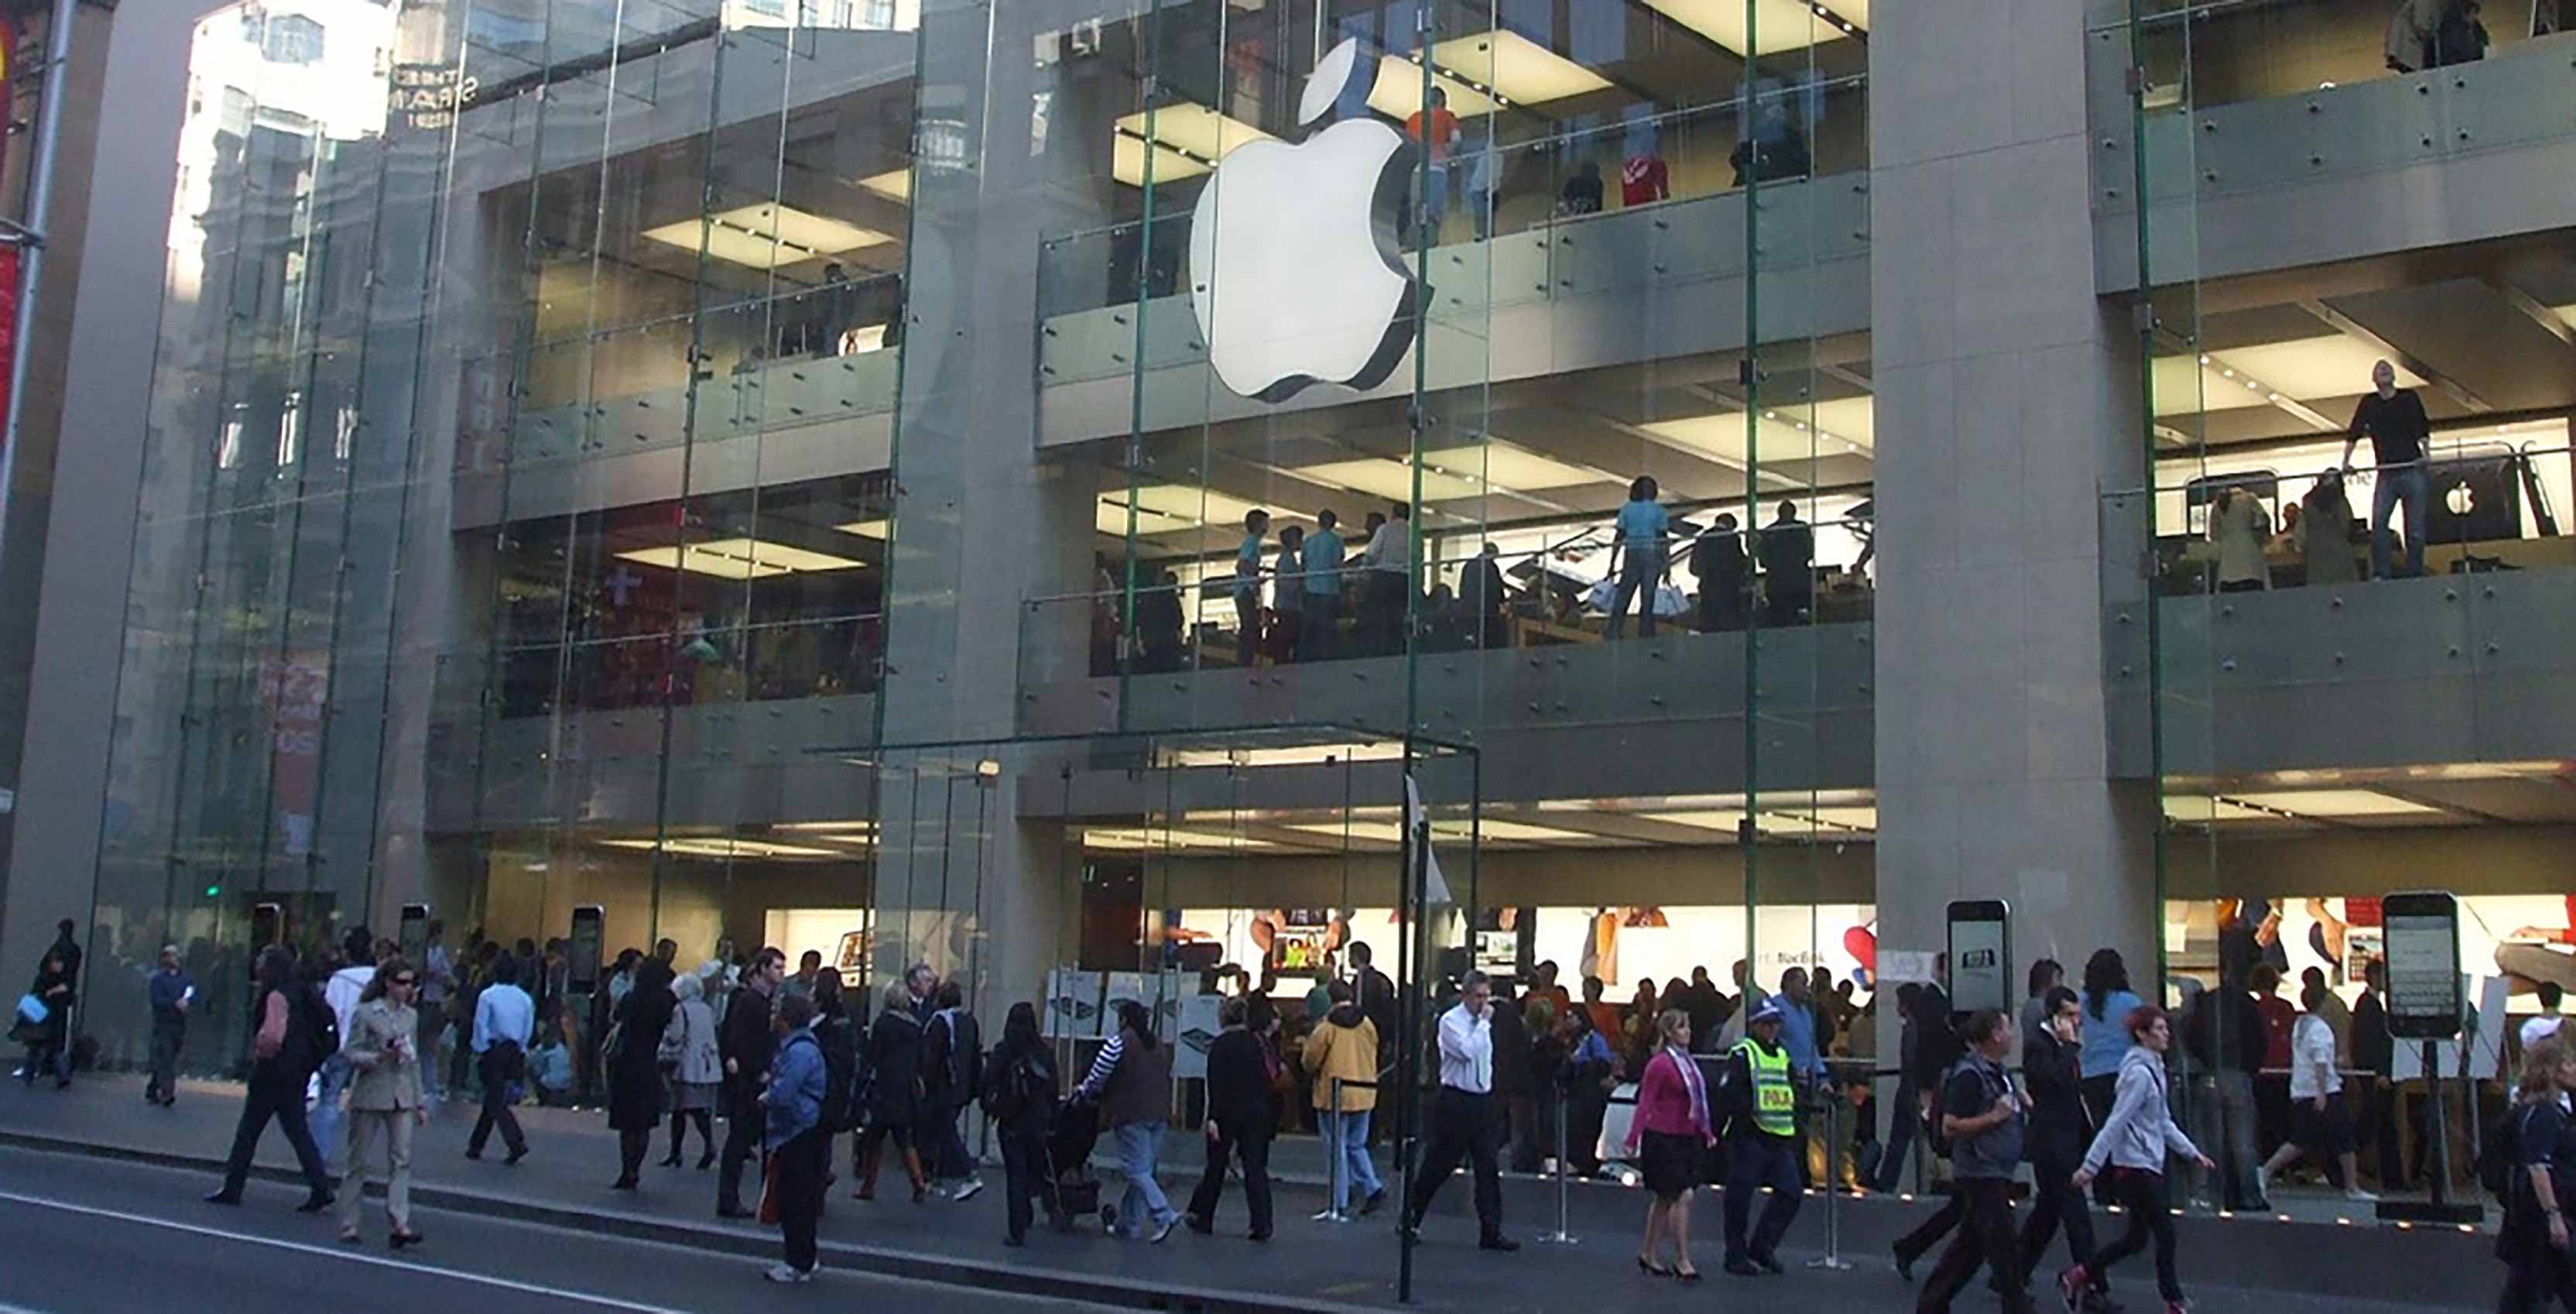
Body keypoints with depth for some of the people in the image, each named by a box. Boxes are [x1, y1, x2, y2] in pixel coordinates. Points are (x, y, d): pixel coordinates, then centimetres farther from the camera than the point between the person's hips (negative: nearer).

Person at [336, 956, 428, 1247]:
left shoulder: (411, 1016, 11)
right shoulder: (365, 1013, -4)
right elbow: (349, 1053, -7)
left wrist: (421, 1102, 15)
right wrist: (381, 1056, -23)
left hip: (402, 1097, 4)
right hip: (370, 1095, -4)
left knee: (402, 1160, -6)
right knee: (359, 1162, 4)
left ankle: (400, 1224, -11)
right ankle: (348, 1226, 14)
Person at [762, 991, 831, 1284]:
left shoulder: (800, 1051, -22)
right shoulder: (790, 1046, 13)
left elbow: (782, 1094, -25)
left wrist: (765, 1098, -6)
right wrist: (770, 1091, 5)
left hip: (801, 1135, -11)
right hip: (791, 1132, 11)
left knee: (797, 1201, -3)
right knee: (790, 1198, 16)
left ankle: (799, 1265, 4)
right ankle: (798, 1259, 26)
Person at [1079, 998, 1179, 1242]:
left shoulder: (1119, 1043, -9)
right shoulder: (1160, 1046, 16)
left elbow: (1097, 1078, -9)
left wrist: (1082, 1092, 14)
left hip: (1131, 1114, -7)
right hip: (1157, 1113, 8)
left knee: (1136, 1170, -4)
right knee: (1143, 1169, 11)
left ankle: (1163, 1214, -16)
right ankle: (1128, 1224, 16)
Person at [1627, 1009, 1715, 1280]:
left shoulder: (1689, 1062, 10)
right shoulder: (1659, 1064, -13)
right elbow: (1645, 1103, -14)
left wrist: (1708, 1133, 21)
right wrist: (1633, 1140, -19)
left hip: (1687, 1138, 8)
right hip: (1663, 1139, -8)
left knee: (1665, 1197, 14)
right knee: (1683, 1196, -10)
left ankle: (1649, 1254, 25)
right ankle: (1682, 1260, -4)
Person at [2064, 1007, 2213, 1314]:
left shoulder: (2154, 1070, 13)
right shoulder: (2139, 1073, -17)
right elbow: (2116, 1122, -21)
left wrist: (2193, 1153, 20)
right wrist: (2090, 1166, -22)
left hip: (2149, 1165, 10)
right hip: (2136, 1165, -10)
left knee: (2137, 1237, 13)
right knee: (2165, 1234, -3)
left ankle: (2077, 1277, 21)